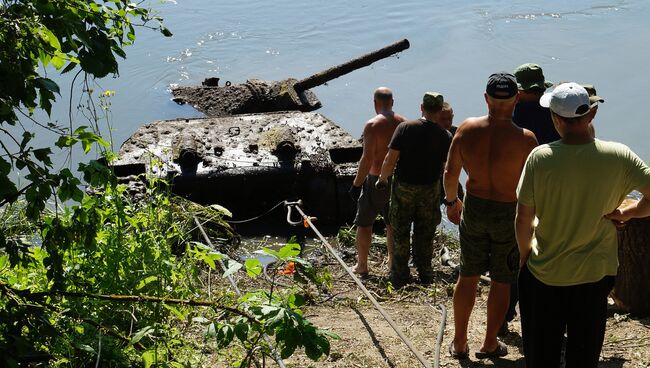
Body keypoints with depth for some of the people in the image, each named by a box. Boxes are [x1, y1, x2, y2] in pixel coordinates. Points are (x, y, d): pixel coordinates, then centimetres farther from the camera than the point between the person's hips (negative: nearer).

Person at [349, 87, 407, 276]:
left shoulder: (372, 125, -17)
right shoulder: (403, 123, 1)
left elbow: (367, 158, -20)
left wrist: (357, 184, -13)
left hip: (376, 180, -5)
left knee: (364, 223, 9)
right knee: (393, 223, 17)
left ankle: (362, 265, 15)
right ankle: (393, 263, 26)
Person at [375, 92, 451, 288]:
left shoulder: (405, 128, -14)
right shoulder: (445, 136, -9)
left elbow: (390, 161, -15)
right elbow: (446, 169, -2)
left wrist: (382, 179, 1)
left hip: (403, 188, -1)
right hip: (430, 190, 1)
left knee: (400, 233, 13)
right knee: (425, 234, 17)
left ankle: (399, 276, 21)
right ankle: (425, 274, 28)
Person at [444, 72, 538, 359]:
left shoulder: (467, 129, -11)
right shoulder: (525, 139, -20)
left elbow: (451, 172, -1)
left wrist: (451, 201, 16)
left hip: (473, 209, 3)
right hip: (509, 214, -3)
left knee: (467, 277, 17)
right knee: (501, 283, 14)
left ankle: (459, 343, 27)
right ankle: (490, 344, 28)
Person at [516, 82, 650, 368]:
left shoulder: (540, 157, -17)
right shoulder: (618, 156, -13)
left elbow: (523, 219, -10)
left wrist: (525, 255, 6)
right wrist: (627, 213, 3)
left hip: (544, 275, -1)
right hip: (596, 275, 1)